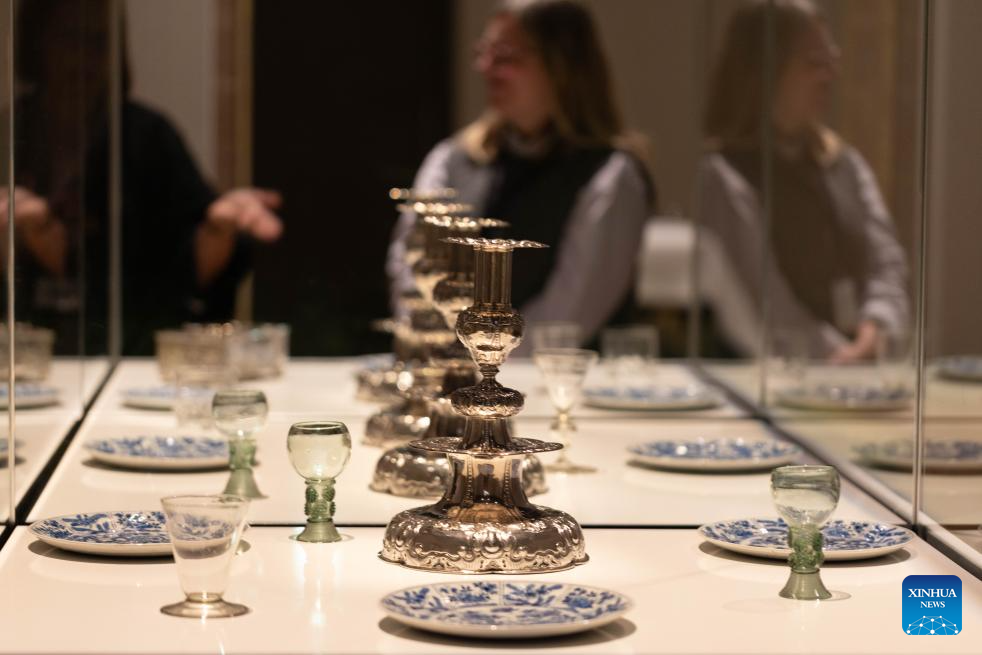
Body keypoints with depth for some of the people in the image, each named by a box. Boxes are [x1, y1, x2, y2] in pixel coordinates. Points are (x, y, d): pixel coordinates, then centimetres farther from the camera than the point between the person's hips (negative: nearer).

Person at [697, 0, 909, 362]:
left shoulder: (846, 164, 16)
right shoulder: (724, 176, -6)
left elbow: (886, 263, 9)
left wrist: (875, 330, -11)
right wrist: (837, 357, -19)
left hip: (859, 371, 6)